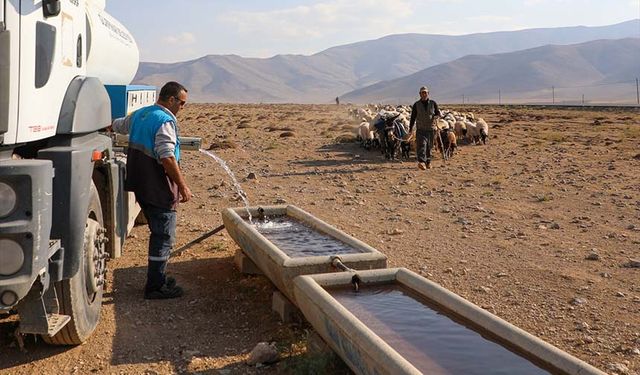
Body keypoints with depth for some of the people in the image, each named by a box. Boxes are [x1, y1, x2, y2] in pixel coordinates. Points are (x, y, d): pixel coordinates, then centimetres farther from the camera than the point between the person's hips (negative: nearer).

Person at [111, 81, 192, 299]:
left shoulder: (139, 115, 13)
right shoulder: (165, 121, -16)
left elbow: (117, 125, 34)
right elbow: (167, 158, -25)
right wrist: (183, 185, -21)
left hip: (141, 187, 9)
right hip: (159, 189, -9)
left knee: (158, 233, 19)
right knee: (163, 237, -2)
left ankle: (157, 278, 28)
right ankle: (155, 287, 3)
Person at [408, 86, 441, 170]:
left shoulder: (433, 103, 6)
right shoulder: (416, 105, 4)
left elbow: (438, 113, 11)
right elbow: (413, 117, 8)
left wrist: (434, 117, -12)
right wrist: (410, 128, 5)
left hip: (431, 129, 2)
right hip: (420, 129, -2)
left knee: (429, 147, 9)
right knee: (421, 145, -18)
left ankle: (428, 162, 22)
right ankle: (421, 162, -29)